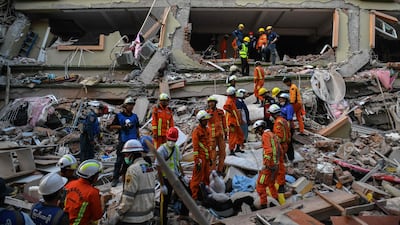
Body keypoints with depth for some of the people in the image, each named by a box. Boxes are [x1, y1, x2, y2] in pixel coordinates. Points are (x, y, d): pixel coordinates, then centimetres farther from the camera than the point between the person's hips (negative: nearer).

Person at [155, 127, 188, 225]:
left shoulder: (176, 148, 3)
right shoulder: (161, 150, -18)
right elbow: (159, 168, -18)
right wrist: (162, 185, -17)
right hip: (167, 179, -7)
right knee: (165, 202, 4)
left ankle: (184, 216, 32)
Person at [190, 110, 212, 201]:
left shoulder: (206, 130, 13)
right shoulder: (196, 131, -13)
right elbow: (195, 147, -16)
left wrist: (210, 158, 20)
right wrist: (197, 161, -19)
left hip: (206, 157, 9)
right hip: (200, 158, -9)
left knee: (206, 176, 16)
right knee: (197, 177, -2)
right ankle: (194, 196, 5)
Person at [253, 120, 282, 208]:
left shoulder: (265, 135, -12)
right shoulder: (273, 135, 15)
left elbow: (268, 150, -23)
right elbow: (279, 149, 18)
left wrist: (265, 164, -20)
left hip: (269, 165, -9)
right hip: (276, 164, 9)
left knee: (260, 185, -3)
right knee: (271, 184, 25)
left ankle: (264, 205, -1)